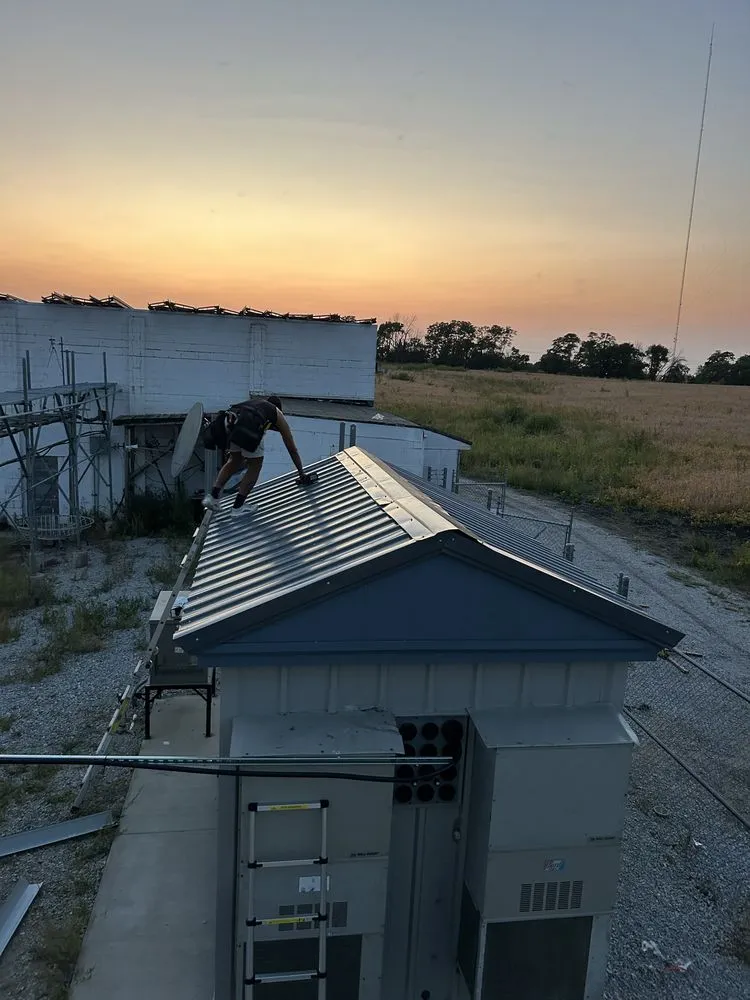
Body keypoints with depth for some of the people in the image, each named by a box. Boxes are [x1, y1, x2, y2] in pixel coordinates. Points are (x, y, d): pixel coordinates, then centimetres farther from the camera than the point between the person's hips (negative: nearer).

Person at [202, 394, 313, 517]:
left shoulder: (254, 401, 42)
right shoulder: (277, 414, 31)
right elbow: (292, 449, 35)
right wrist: (302, 474, 44)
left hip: (228, 421, 5)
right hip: (248, 426, -5)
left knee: (234, 460, 28)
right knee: (255, 465, 17)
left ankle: (213, 497, 23)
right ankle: (237, 507, 18)